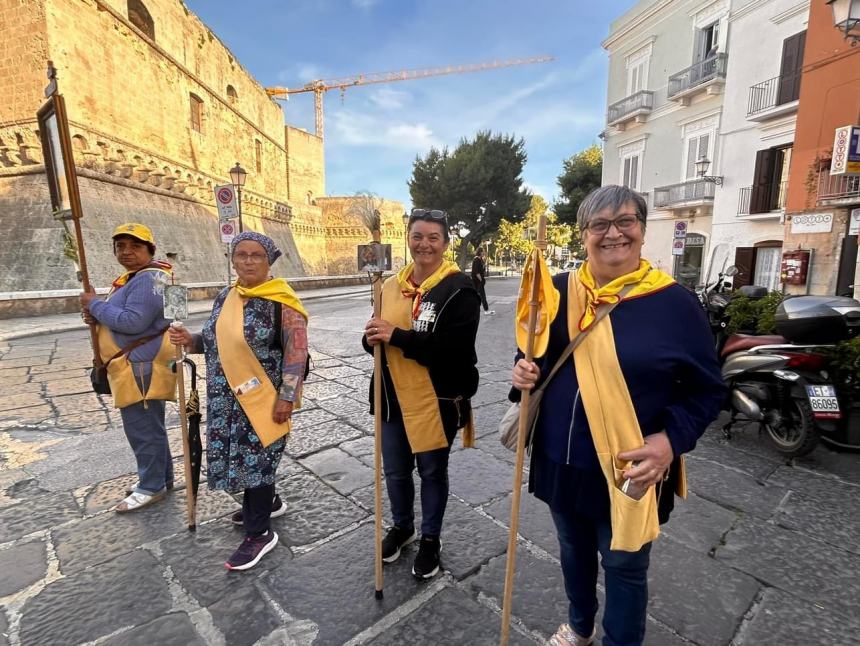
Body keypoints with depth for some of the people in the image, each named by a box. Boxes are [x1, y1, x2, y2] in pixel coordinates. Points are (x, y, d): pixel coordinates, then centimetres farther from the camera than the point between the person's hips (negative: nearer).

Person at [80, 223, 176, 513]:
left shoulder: (149, 279, -17)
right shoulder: (132, 278, 18)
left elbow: (133, 321, -26)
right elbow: (120, 316, 20)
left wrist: (95, 304, -13)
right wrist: (96, 316, -1)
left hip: (142, 367, -11)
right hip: (135, 366, 11)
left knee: (142, 428, -1)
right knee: (149, 426, 19)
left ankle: (152, 487, 14)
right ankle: (161, 478, 32)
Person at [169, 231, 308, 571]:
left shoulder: (280, 300, -15)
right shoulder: (225, 298, 8)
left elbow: (297, 349, -18)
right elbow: (219, 340, 17)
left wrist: (287, 396, -21)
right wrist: (190, 340, -3)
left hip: (263, 397, -7)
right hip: (228, 398, 7)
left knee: (256, 457, 1)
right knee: (238, 454, 18)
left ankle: (260, 533, 19)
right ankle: (268, 502, 42)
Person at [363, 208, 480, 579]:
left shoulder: (459, 289, -13)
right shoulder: (392, 286, 6)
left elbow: (455, 348, -24)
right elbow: (381, 336, 14)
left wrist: (396, 336, -26)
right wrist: (372, 339, -10)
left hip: (438, 400, -5)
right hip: (394, 398, 5)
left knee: (433, 471, 15)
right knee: (395, 470, 19)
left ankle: (431, 538, 40)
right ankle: (402, 526, 48)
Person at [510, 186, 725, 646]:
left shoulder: (673, 301, -11)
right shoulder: (560, 291, -2)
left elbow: (706, 390, -5)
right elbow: (537, 356, 10)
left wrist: (671, 440, -21)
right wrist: (526, 373, -12)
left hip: (630, 472, -3)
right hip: (561, 462, 4)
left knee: (624, 566, 18)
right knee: (573, 551, 26)